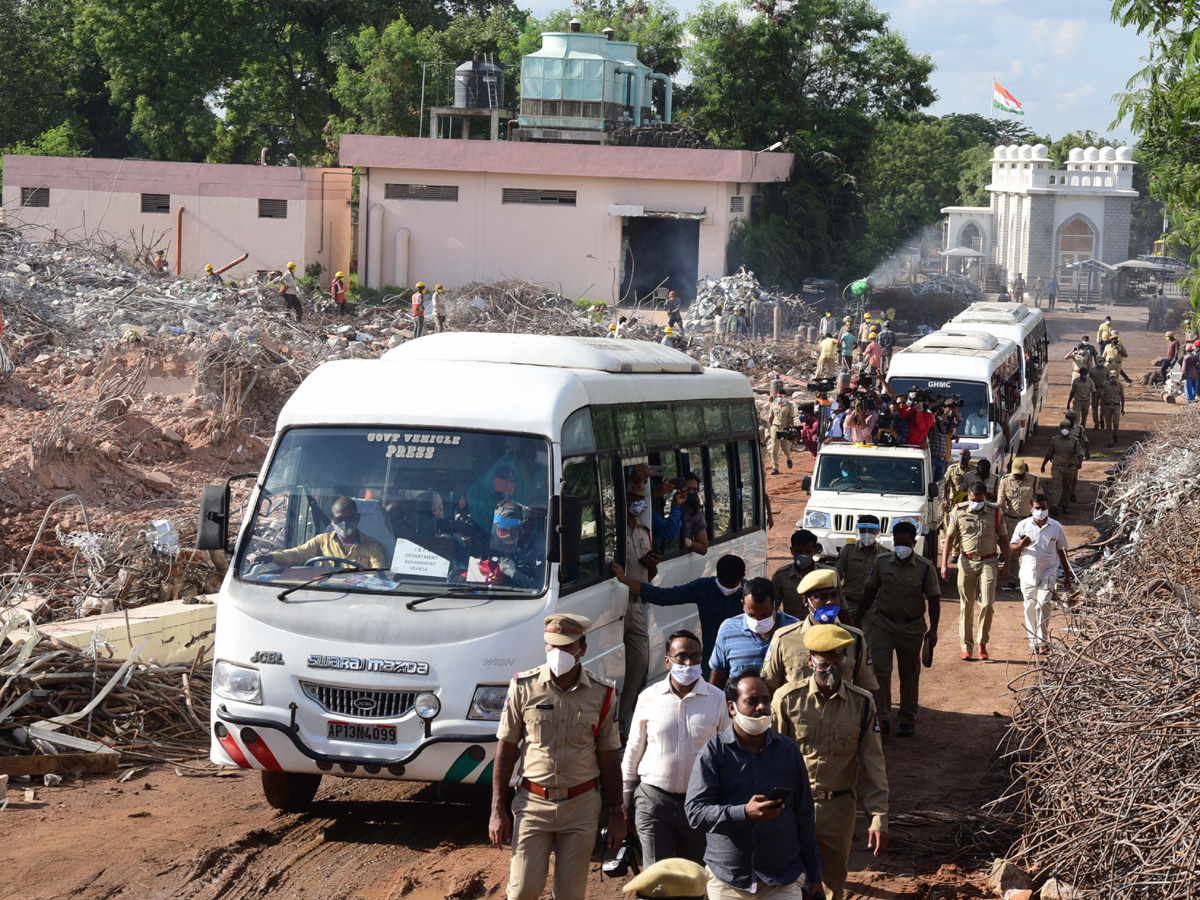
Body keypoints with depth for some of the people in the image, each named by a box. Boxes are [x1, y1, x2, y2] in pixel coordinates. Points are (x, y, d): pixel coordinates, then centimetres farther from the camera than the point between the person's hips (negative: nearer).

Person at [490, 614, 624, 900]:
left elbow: (609, 757, 6)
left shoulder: (601, 694, -1)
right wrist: (497, 811, -1)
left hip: (581, 807, 1)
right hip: (533, 804, -1)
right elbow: (506, 749, 1)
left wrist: (617, 813, 5)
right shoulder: (523, 687, -4)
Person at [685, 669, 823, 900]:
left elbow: (804, 816, 10)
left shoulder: (788, 751, 5)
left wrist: (814, 876, 11)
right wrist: (744, 813, -26)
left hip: (783, 881, 1)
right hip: (727, 881, -1)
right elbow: (695, 811, -11)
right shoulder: (713, 753, -2)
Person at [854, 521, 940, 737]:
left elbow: (934, 599, -5)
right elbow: (870, 591, 8)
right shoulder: (882, 563, -3)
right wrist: (858, 618, 11)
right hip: (884, 623, 1)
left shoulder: (925, 568, -9)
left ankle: (908, 721, 21)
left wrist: (933, 629, -12)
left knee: (910, 675, 10)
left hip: (912, 627, -1)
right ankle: (882, 719, -5)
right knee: (879, 670, -9)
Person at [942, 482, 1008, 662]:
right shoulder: (959, 512, 0)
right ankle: (966, 647, 10)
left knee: (987, 604, -10)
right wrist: (944, 564, -3)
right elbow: (949, 538, 4)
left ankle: (982, 642, 8)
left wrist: (1006, 564, 6)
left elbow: (1003, 538, 9)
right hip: (966, 561, 0)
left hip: (988, 562, 0)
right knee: (966, 605, 3)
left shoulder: (995, 512, 1)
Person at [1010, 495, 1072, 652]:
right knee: (1030, 608, 7)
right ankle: (1033, 641, 20)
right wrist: (1021, 545, -18)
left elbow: (1062, 552, 7)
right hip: (1028, 573, 2)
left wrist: (1067, 576, 9)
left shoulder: (1056, 528, -1)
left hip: (1048, 572, -1)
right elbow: (1013, 547, 6)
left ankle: (1043, 640, -4)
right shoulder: (1023, 525, -2)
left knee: (1043, 605, -15)